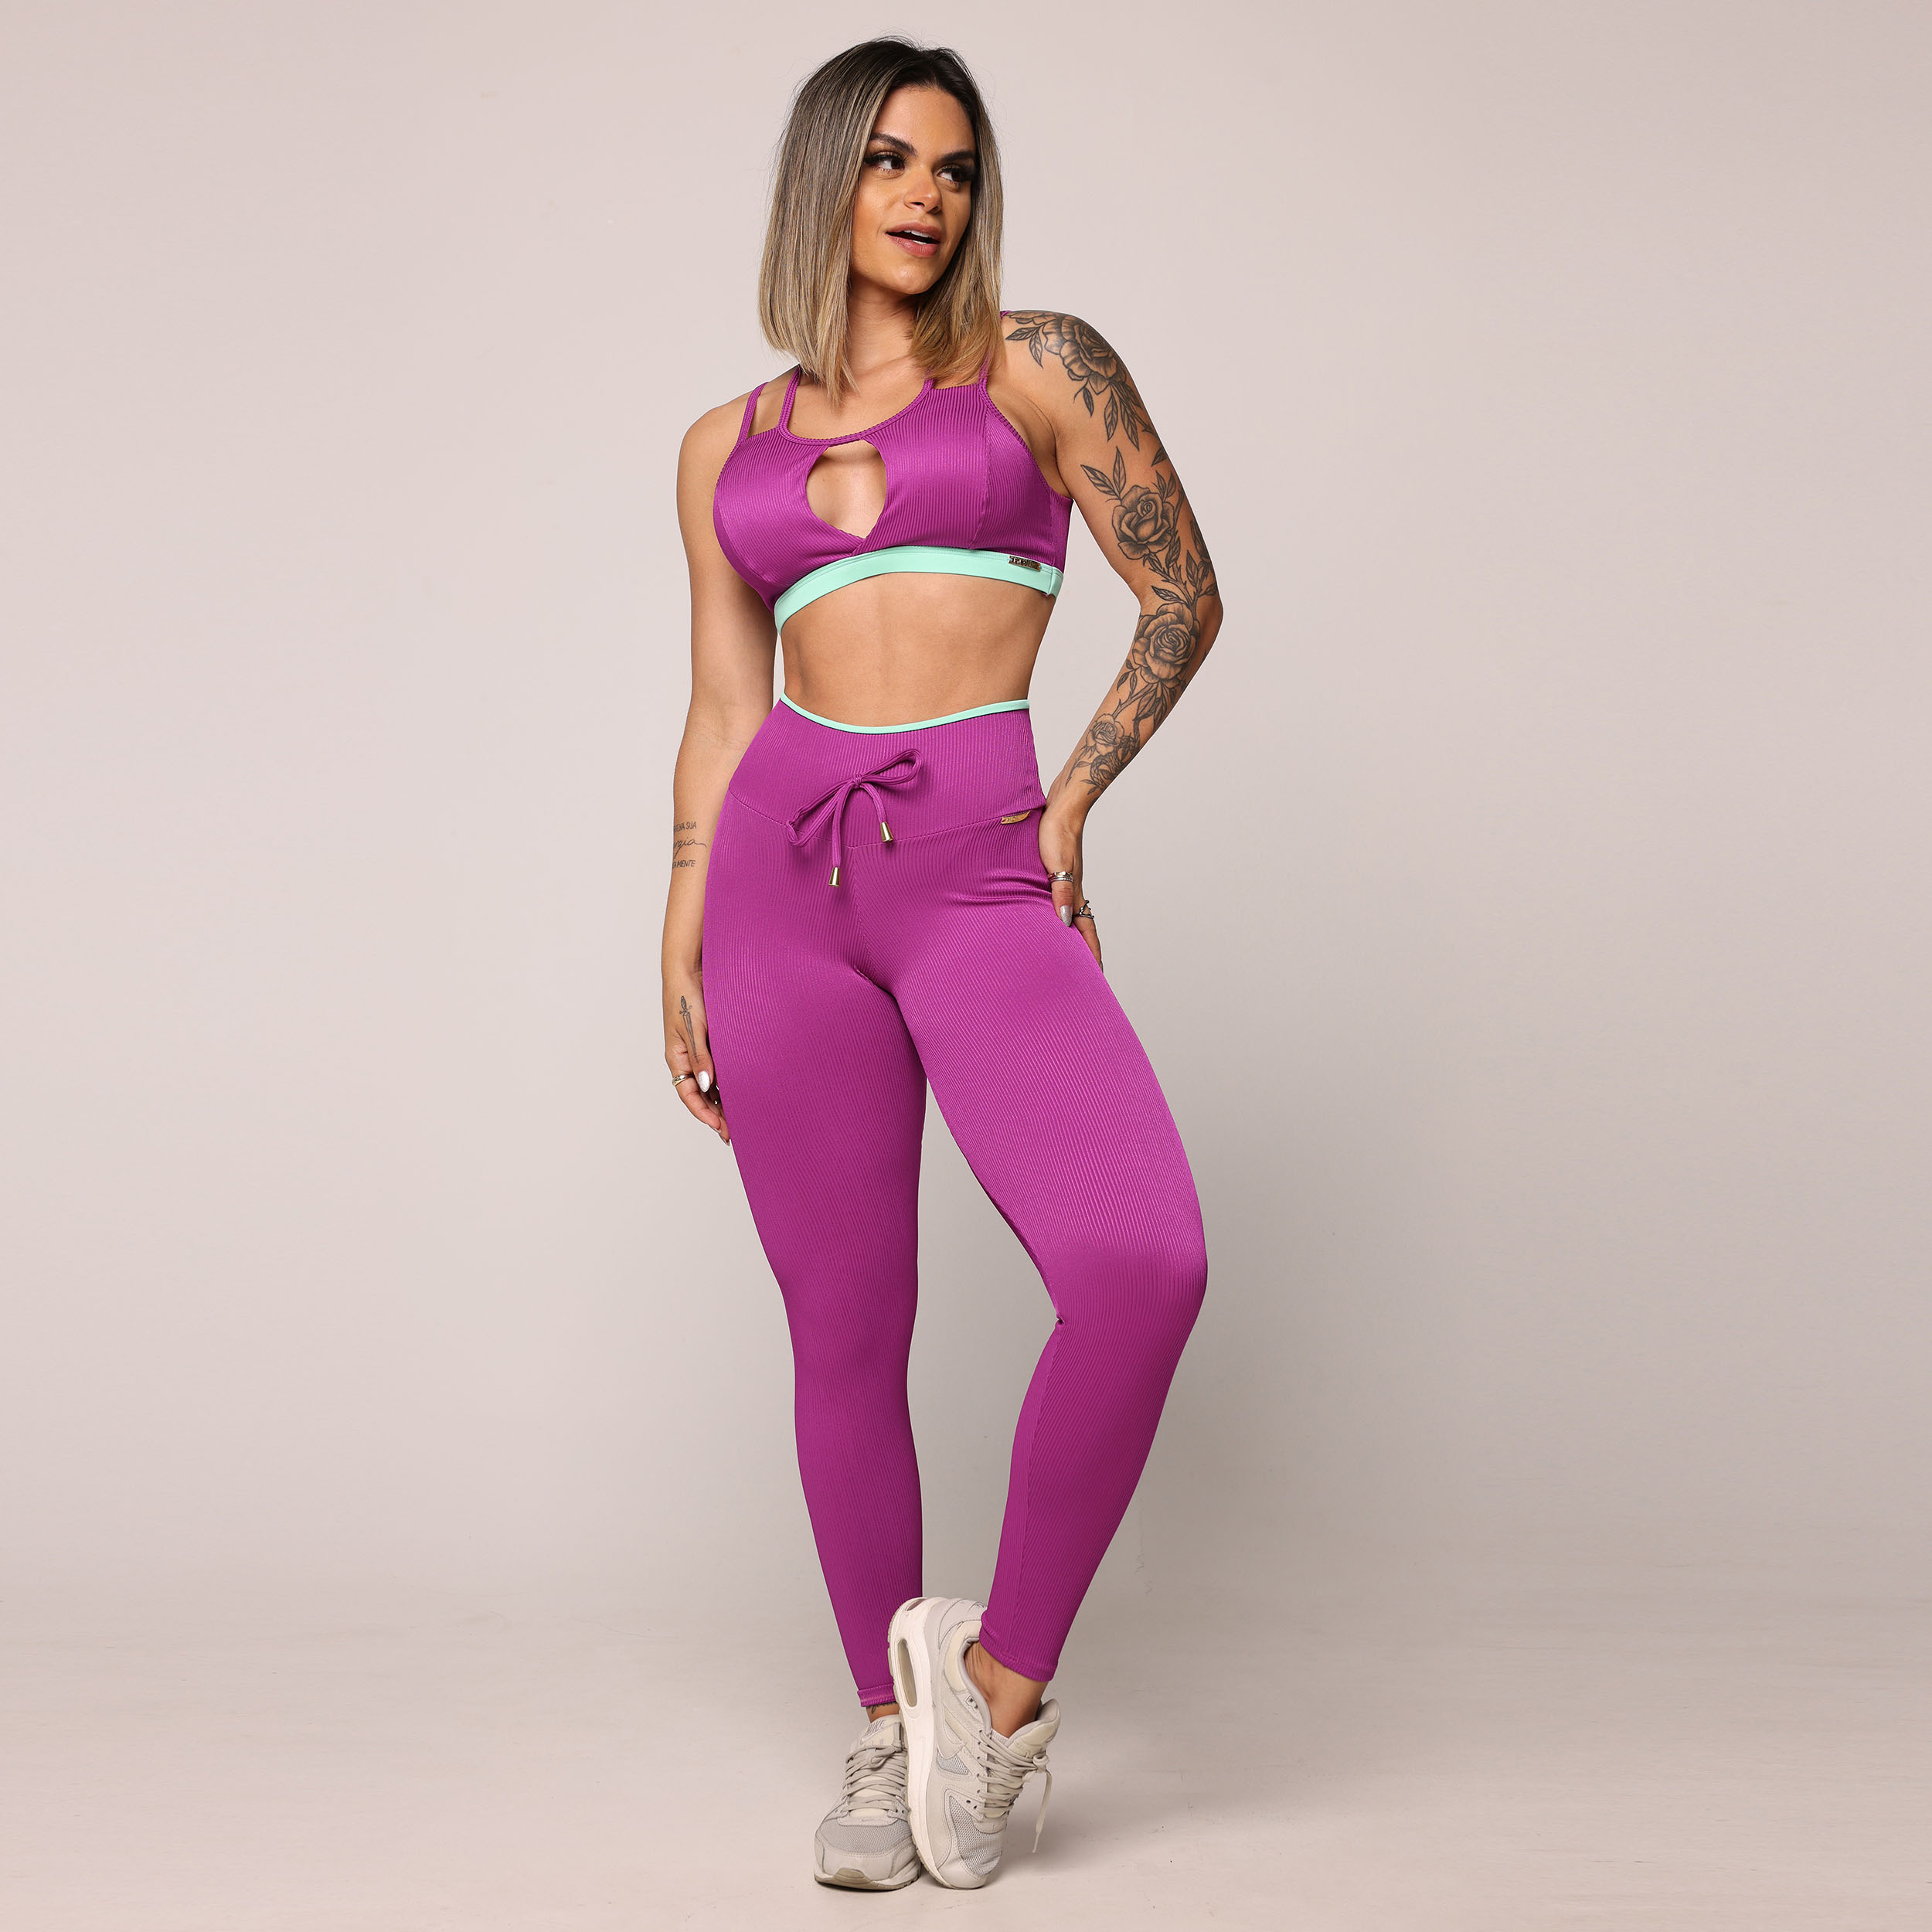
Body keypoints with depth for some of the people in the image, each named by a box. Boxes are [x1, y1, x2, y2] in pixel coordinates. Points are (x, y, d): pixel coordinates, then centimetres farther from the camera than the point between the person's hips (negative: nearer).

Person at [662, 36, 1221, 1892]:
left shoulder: (1037, 366, 6)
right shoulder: (726, 448, 14)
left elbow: (1183, 598, 8)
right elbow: (721, 717, 16)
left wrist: (1072, 804, 1)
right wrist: (679, 952, 10)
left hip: (980, 882, -2)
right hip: (787, 877, 3)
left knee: (1144, 1263, -24)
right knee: (844, 1334, 2)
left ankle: (1001, 1669, -5)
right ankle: (890, 1734, 18)